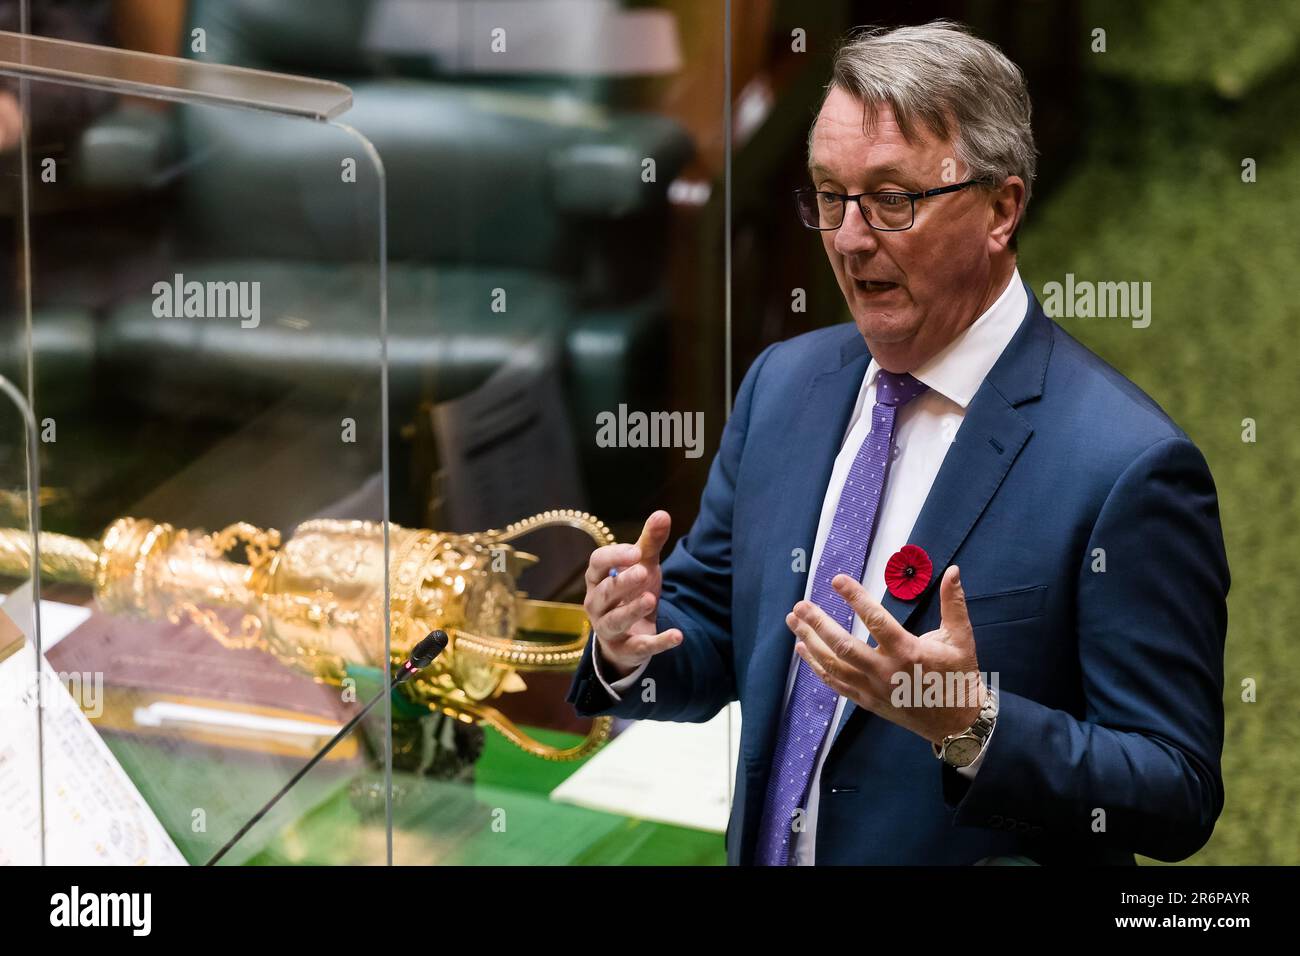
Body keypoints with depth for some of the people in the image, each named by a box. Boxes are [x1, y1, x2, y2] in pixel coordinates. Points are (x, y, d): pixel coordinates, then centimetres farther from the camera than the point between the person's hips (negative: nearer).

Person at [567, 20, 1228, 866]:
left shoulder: (1129, 466, -20)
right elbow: (711, 635, 5)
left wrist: (971, 725, -33)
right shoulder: (783, 384, -2)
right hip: (764, 852, 5)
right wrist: (635, 643, -15)